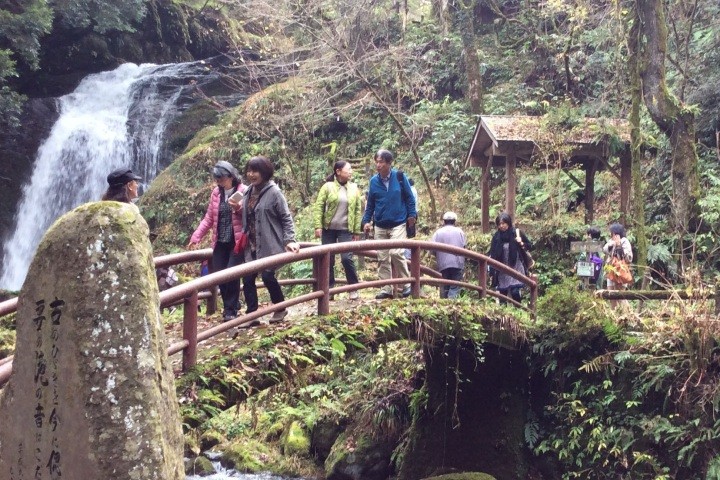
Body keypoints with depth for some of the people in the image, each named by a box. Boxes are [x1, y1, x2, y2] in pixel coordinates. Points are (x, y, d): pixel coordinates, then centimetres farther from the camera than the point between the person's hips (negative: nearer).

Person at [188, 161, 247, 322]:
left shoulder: (244, 191, -6)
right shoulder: (216, 192, 8)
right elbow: (209, 217, 12)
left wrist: (239, 208, -27)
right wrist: (196, 236, 5)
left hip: (237, 241, -5)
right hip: (220, 242, 5)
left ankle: (231, 309, 4)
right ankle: (232, 304, 22)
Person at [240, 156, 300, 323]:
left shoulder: (274, 192, -11)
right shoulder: (248, 192, 10)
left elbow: (286, 218, -9)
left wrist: (289, 240, -17)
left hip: (270, 245, -7)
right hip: (252, 245, 7)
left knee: (268, 276, -8)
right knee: (247, 279, 2)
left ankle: (280, 308, 16)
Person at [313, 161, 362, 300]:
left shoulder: (354, 188, 5)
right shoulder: (328, 187, -2)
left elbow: (358, 210, 8)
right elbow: (318, 207, -3)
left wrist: (357, 231, 4)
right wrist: (318, 226, -12)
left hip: (345, 230, 0)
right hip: (328, 229, 0)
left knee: (347, 258, -10)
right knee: (328, 259, 4)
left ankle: (353, 288, 3)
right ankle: (329, 288, 16)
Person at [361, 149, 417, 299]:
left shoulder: (399, 177, -6)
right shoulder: (374, 181, 2)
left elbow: (409, 197, 2)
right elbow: (370, 203, 10)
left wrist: (411, 215, -2)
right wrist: (366, 221, 3)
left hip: (398, 224, -4)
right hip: (380, 226, 4)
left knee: (396, 253, -18)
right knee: (382, 259, 6)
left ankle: (407, 285, -2)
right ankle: (386, 289, 14)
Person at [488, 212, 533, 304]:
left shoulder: (517, 233, -5)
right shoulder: (497, 236, 0)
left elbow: (530, 246, 4)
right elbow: (492, 254, 2)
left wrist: (522, 244, -17)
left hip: (516, 267, -3)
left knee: (515, 292, -14)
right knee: (502, 292, 4)